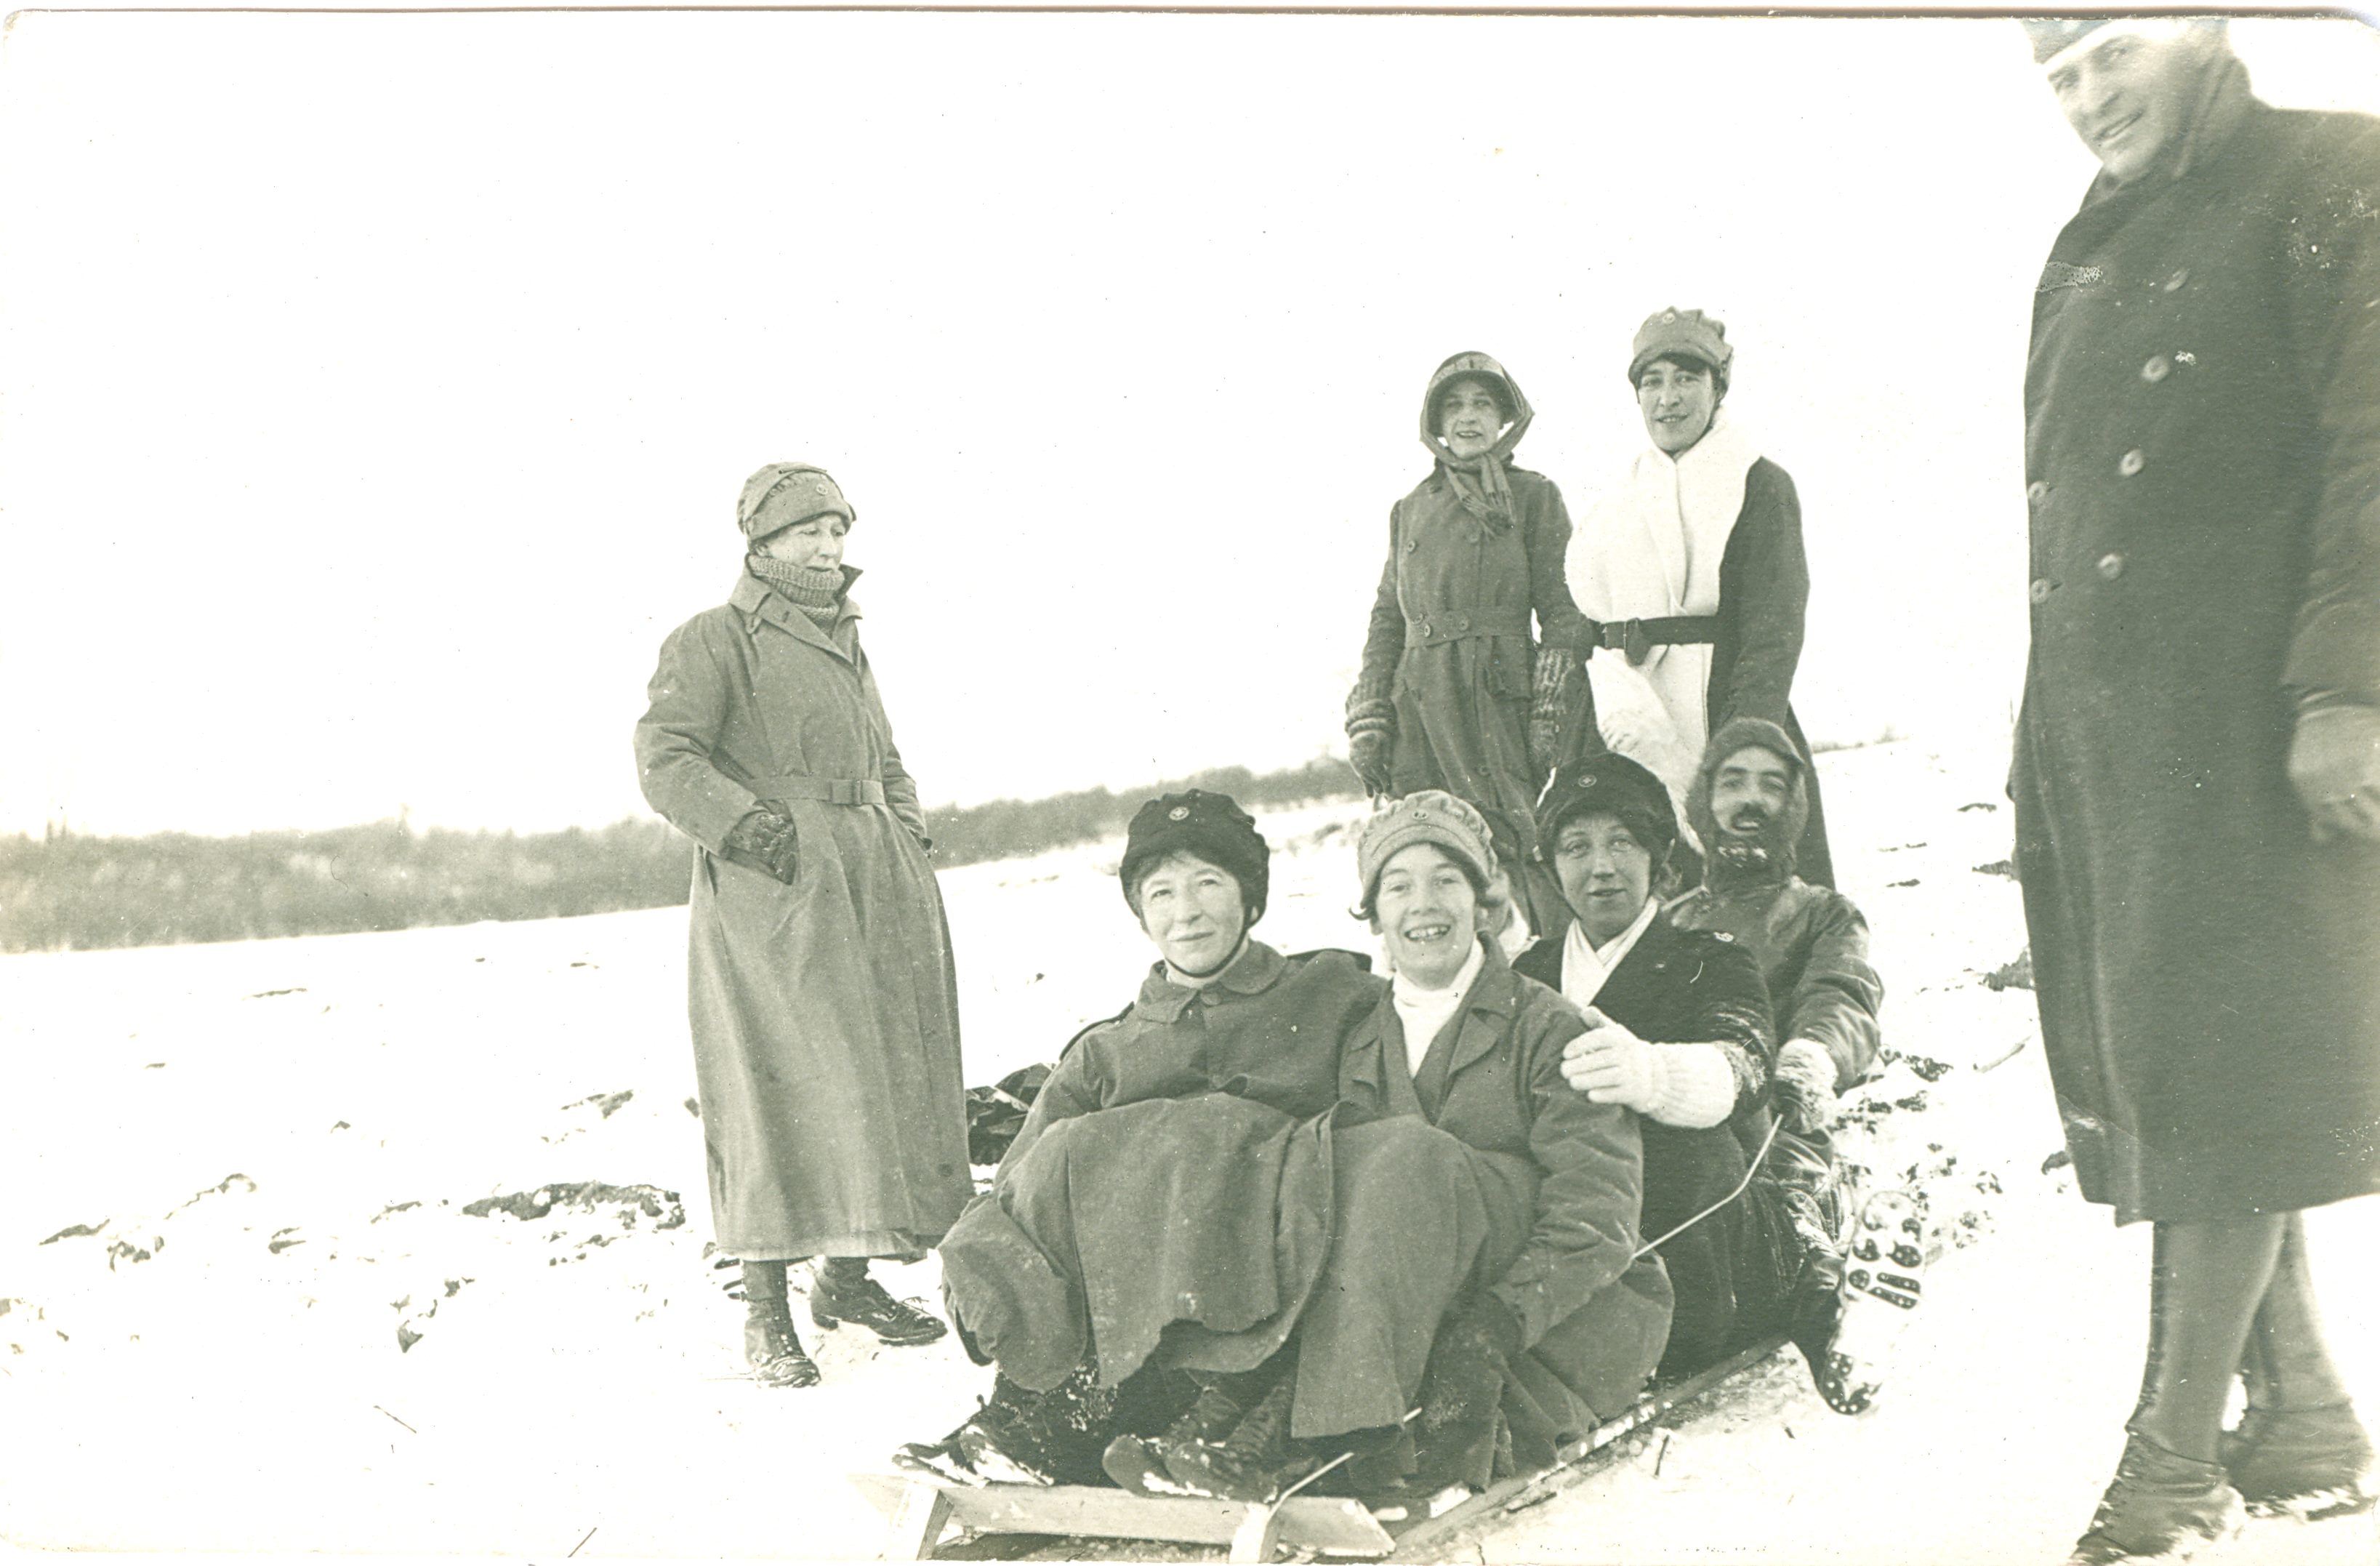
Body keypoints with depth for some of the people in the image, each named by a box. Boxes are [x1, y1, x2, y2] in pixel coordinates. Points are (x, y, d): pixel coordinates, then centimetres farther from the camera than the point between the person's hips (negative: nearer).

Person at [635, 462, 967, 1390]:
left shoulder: (845, 643, 21)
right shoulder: (712, 641, -2)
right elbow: (665, 759, -12)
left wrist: (907, 840, 12)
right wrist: (748, 825, -24)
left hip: (871, 886, 8)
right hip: (770, 893, -7)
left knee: (878, 1080, 9)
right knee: (780, 1086, -10)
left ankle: (849, 1278, 22)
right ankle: (767, 1314, -5)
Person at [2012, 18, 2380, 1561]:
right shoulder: (2090, 252, 21)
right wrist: (2048, 733, 16)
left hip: (2251, 713, -7)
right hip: (2098, 718, 8)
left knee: (2223, 1060, -7)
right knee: (2143, 1069, 5)